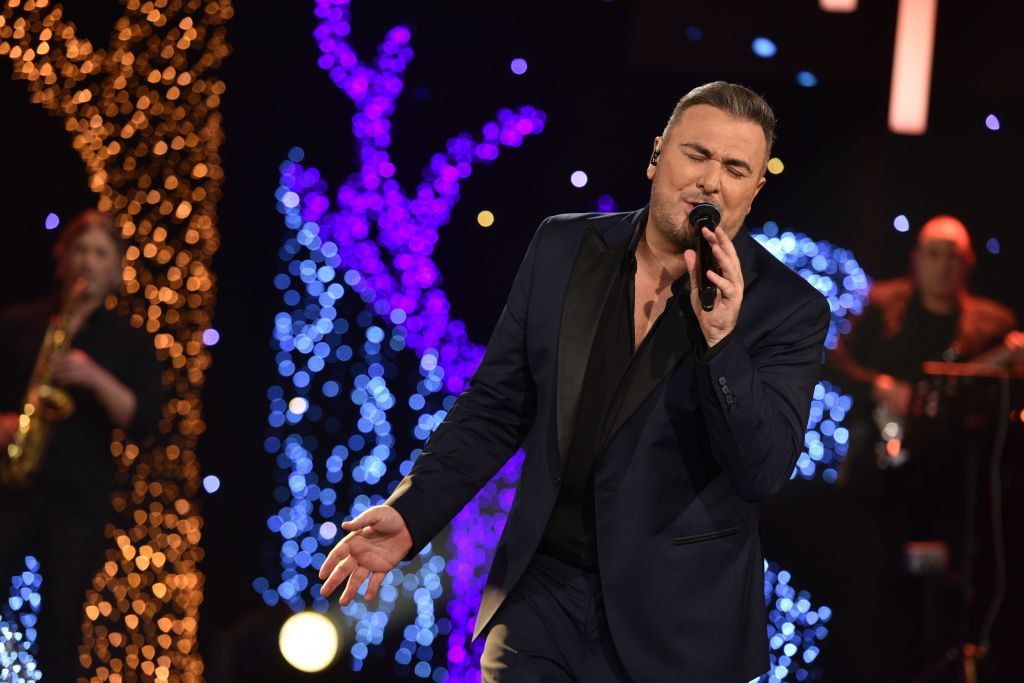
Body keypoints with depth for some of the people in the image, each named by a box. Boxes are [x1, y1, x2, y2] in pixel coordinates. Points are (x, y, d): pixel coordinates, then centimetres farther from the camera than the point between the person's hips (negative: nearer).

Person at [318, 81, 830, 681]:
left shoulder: (788, 309, -9)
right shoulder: (563, 249, 2)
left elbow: (762, 472, -17)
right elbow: (498, 405, 8)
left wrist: (721, 340, -27)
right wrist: (412, 513, -2)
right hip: (545, 591, 3)